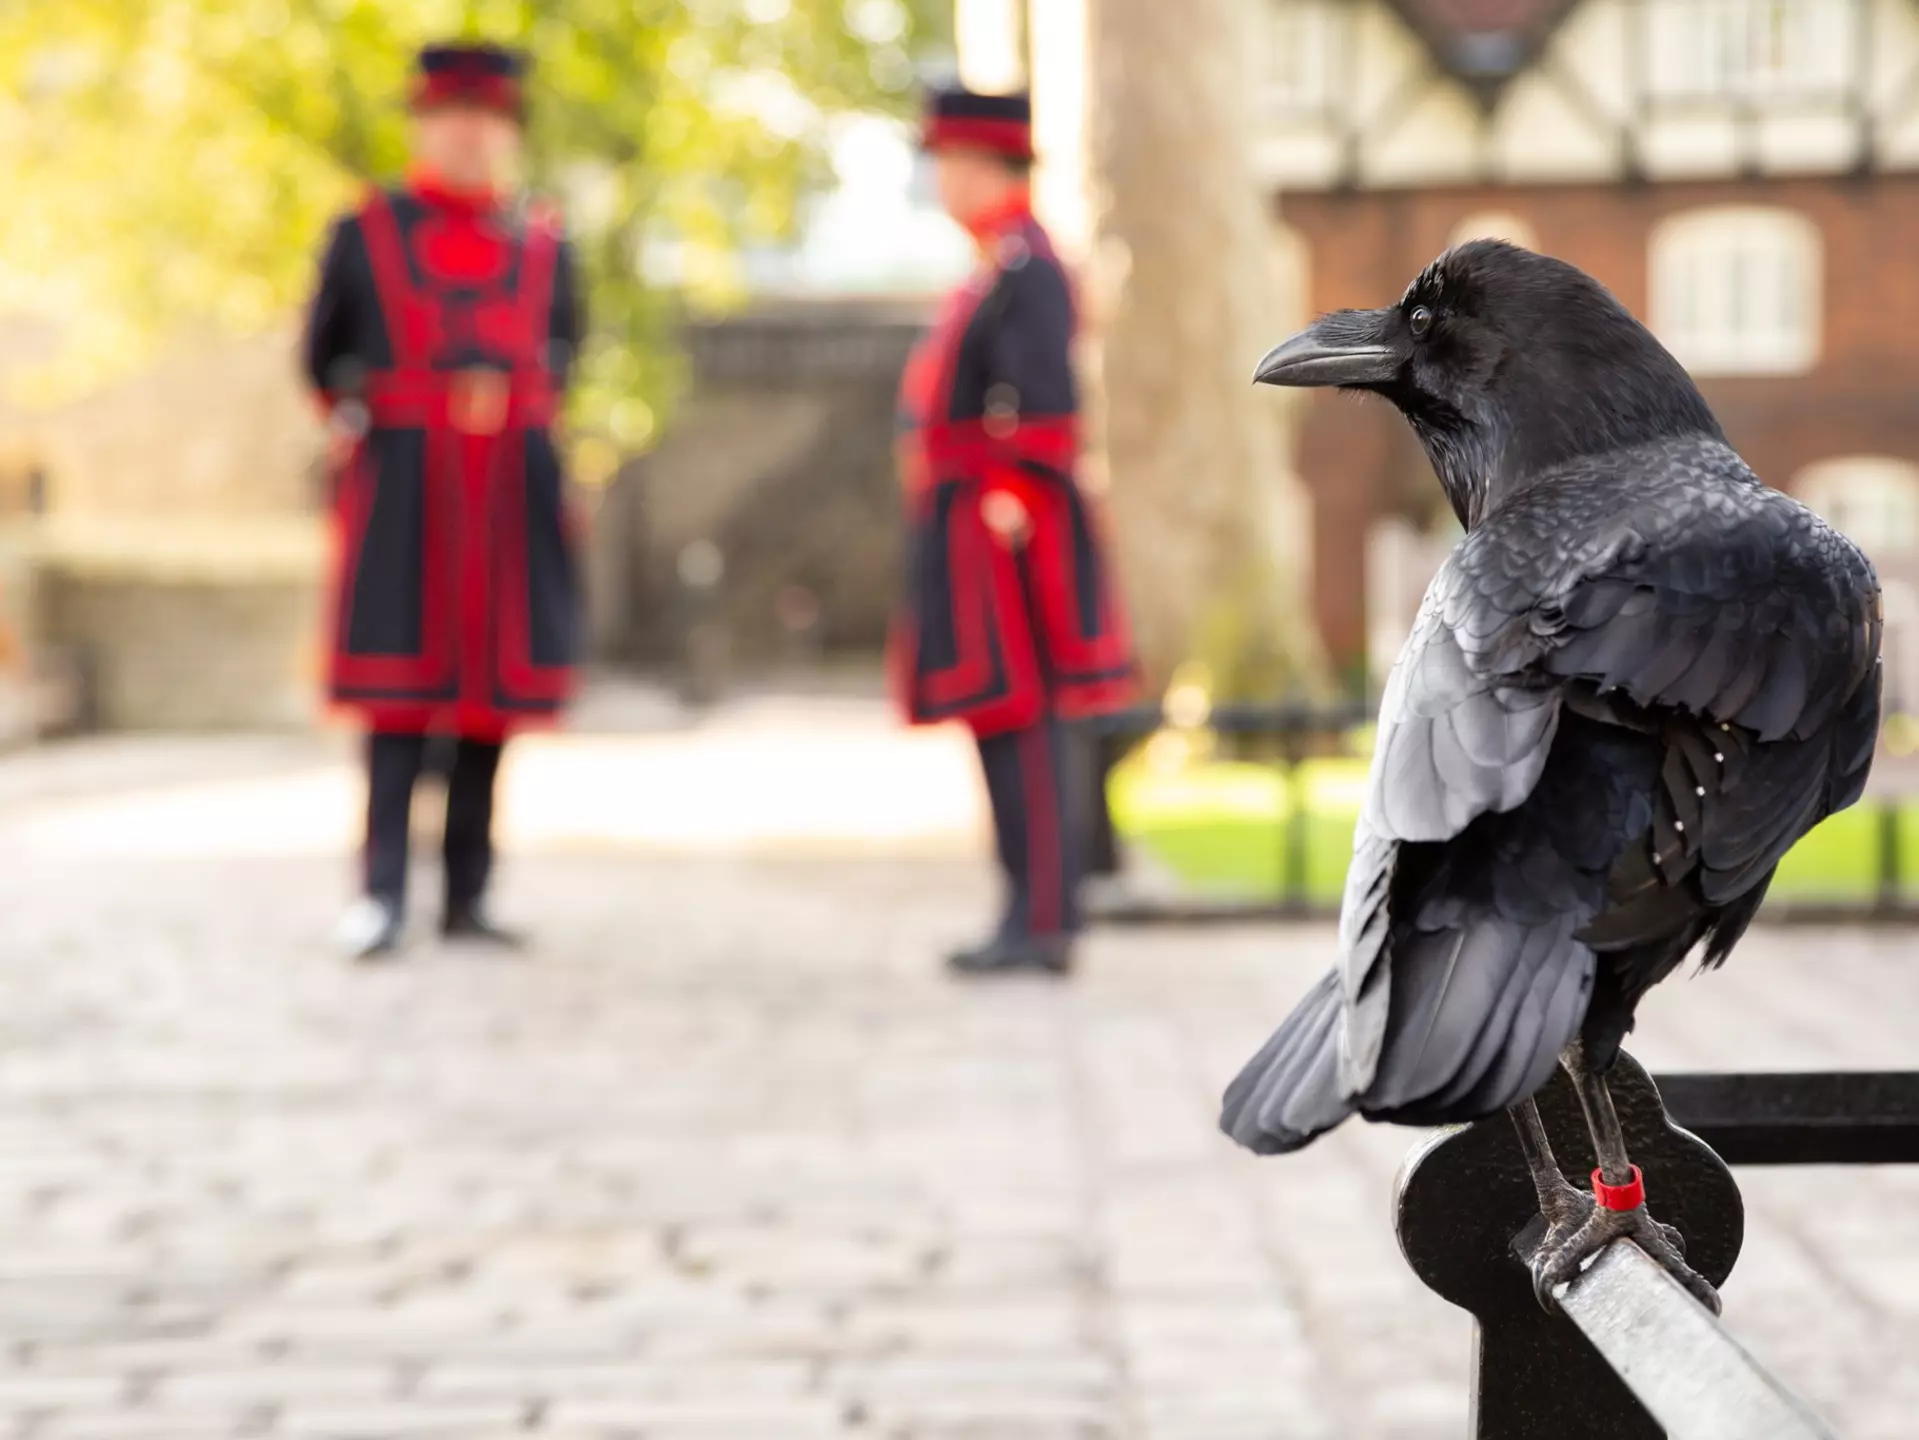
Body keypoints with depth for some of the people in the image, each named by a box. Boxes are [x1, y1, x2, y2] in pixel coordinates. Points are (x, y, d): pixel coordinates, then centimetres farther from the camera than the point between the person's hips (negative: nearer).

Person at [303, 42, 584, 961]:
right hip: (403, 493, -2)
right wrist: (354, 416, 6)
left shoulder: (543, 246, 11)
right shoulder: (365, 233, 6)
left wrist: (507, 394, 7)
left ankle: (468, 897, 12)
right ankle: (384, 895, -4)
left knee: (494, 687, 4)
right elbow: (326, 353, 14)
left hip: (512, 493, 3)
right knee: (400, 687, -7)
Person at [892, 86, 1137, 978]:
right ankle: (1041, 916, 15)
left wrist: (1010, 506, -22)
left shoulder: (1025, 269, -14)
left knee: (1020, 721, -8)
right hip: (973, 529, 10)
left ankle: (1041, 924, -6)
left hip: (999, 532, -10)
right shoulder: (998, 267, 18)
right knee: (1014, 725, 11)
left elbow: (1042, 401, -22)